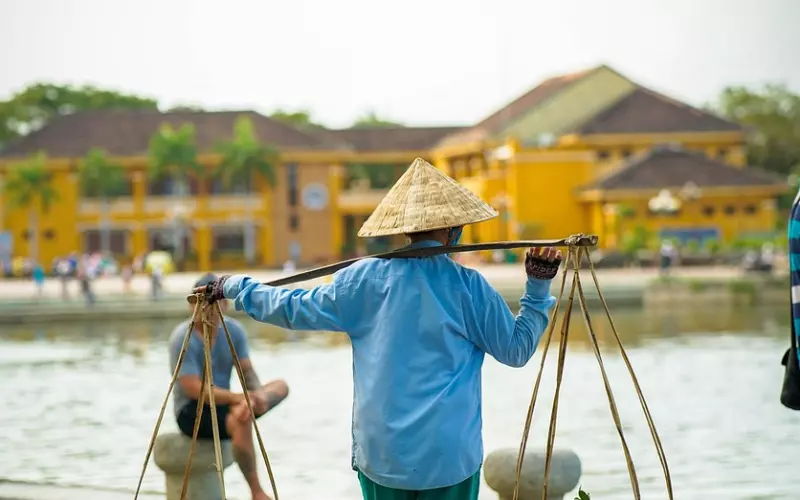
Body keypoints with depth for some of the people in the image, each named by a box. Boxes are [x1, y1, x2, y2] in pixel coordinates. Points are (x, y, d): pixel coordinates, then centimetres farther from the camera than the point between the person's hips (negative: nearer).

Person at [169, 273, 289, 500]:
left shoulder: (234, 330, 0)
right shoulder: (182, 338, -18)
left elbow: (248, 373, -2)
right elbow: (195, 390, -25)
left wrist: (257, 395, -25)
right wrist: (240, 398, -35)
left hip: (223, 403, 7)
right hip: (192, 411, -7)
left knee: (281, 386, 0)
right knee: (240, 420, -36)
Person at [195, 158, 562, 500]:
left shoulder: (367, 278, -1)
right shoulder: (468, 286, -5)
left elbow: (298, 310, 8)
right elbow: (517, 349, 3)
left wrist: (234, 287, 20)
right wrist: (538, 287, 8)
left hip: (381, 451, 2)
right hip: (448, 455, -2)